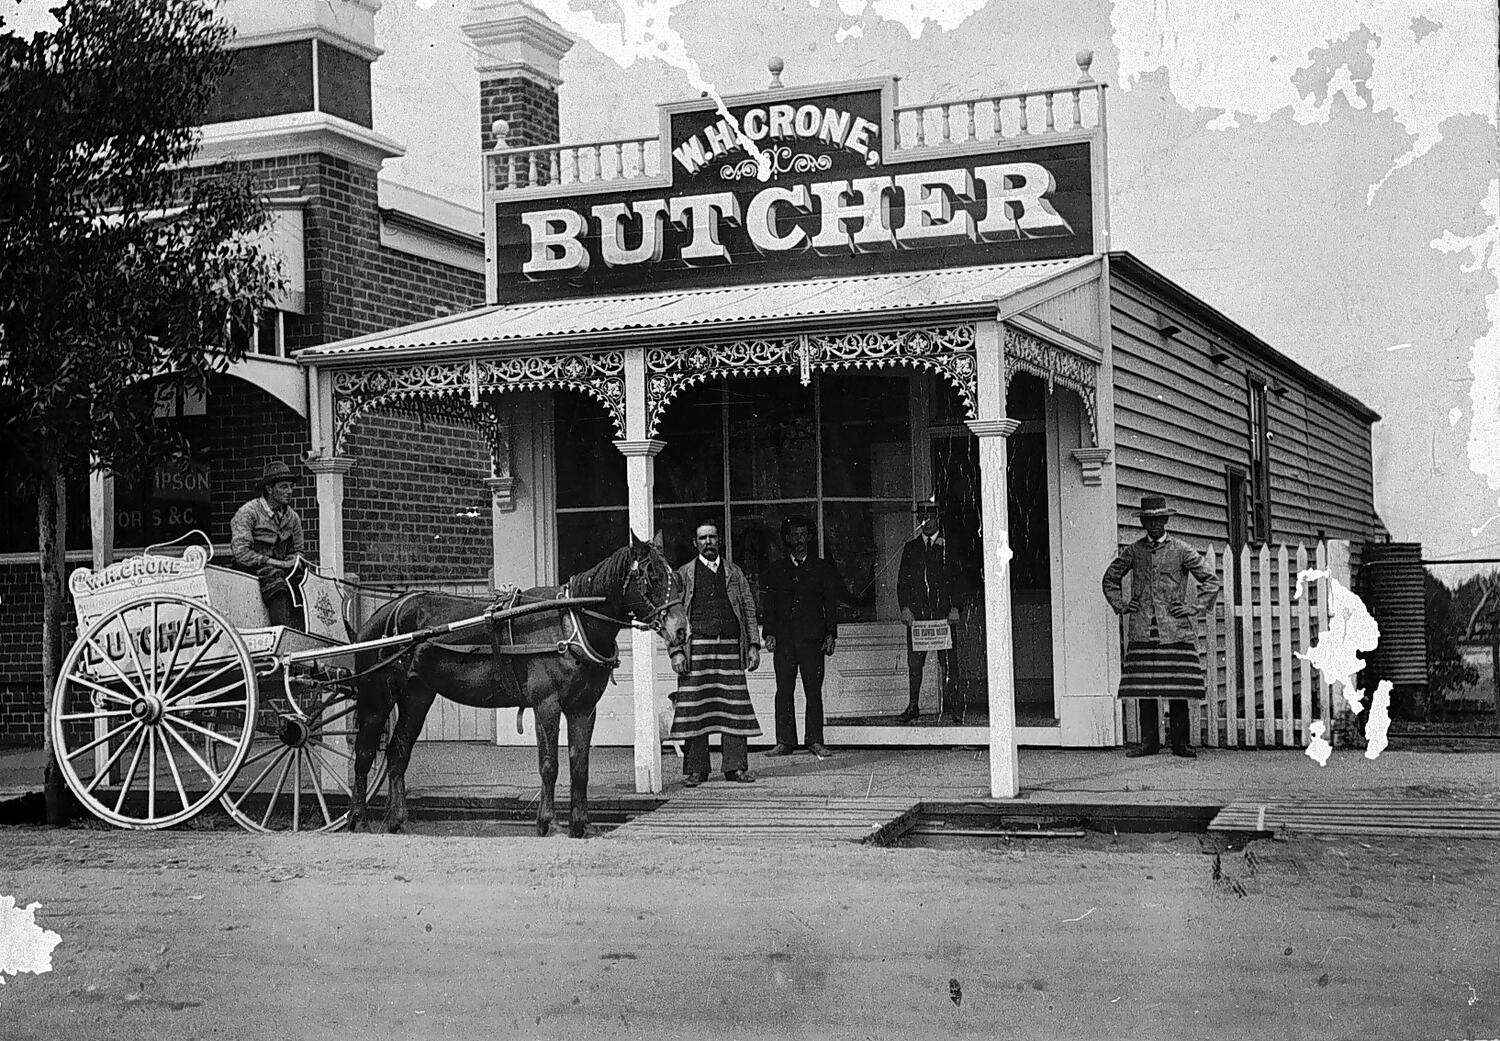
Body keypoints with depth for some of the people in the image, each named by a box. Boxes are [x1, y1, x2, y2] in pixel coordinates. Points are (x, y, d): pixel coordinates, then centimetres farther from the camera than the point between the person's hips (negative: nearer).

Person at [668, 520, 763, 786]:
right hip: (697, 646, -2)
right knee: (695, 708, -4)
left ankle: (736, 766, 3)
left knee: (734, 706, -2)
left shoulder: (734, 573, 16)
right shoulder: (683, 574, 11)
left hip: (730, 645, 2)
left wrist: (753, 645, 5)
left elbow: (749, 609, 14)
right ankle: (695, 769, 2)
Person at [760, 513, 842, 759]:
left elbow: (831, 605, 8)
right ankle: (784, 741, 3)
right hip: (783, 638, 1)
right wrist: (768, 634, 1)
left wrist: (830, 635, -1)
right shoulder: (775, 570, 14)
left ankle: (815, 741, 2)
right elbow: (767, 605, 12)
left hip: (812, 637, -1)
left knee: (814, 691, -2)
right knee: (784, 691, 0)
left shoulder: (823, 568, 11)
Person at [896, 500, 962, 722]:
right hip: (916, 612, 2)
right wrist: (904, 607, -2)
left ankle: (952, 705, 2)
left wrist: (955, 607, -7)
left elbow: (958, 579, 5)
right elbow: (902, 580, 11)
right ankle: (912, 706, 5)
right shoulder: (911, 547, 14)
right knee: (914, 662, 1)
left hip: (944, 611, -2)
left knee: (948, 661, -3)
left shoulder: (948, 546, 7)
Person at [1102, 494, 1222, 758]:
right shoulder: (1133, 551, 10)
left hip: (1175, 630, -2)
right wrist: (1120, 605, 12)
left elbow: (1211, 581, 7)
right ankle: (1149, 741, 7)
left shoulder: (1181, 550, 4)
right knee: (1144, 688, 0)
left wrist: (1195, 608, -1)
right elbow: (1110, 578, 24)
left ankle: (1180, 742, 5)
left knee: (1178, 688, -2)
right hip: (1143, 631, 2)